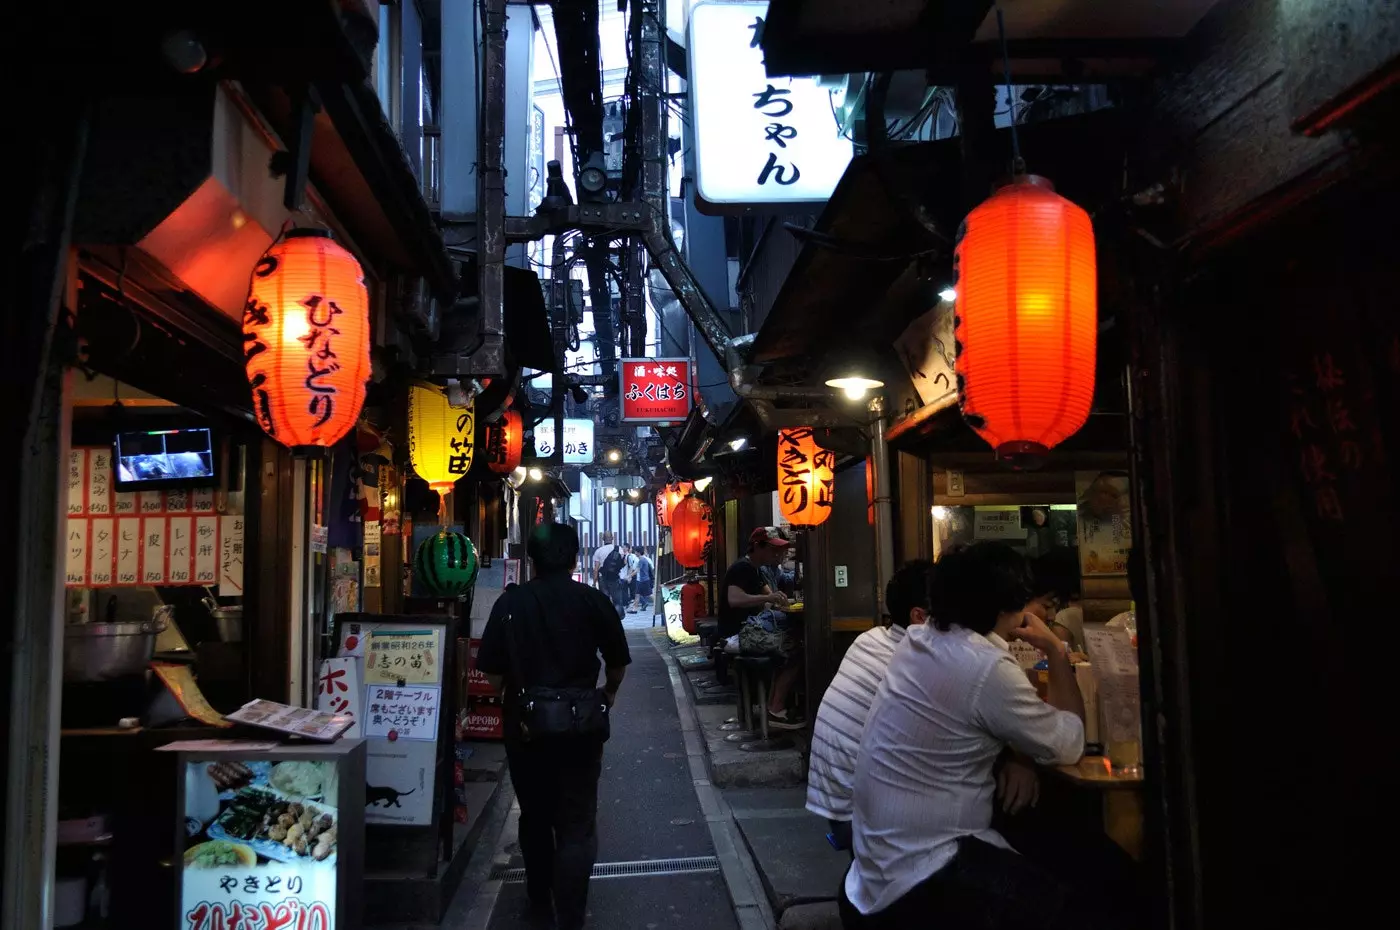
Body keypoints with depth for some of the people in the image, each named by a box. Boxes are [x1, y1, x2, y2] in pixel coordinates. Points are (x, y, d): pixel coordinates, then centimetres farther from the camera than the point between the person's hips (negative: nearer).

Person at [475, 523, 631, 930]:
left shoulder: (509, 603, -6)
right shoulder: (593, 600, -6)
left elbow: (492, 671, -4)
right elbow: (618, 662, 3)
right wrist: (609, 693, 23)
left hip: (525, 726, 2)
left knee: (535, 819, 20)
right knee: (576, 827, 5)